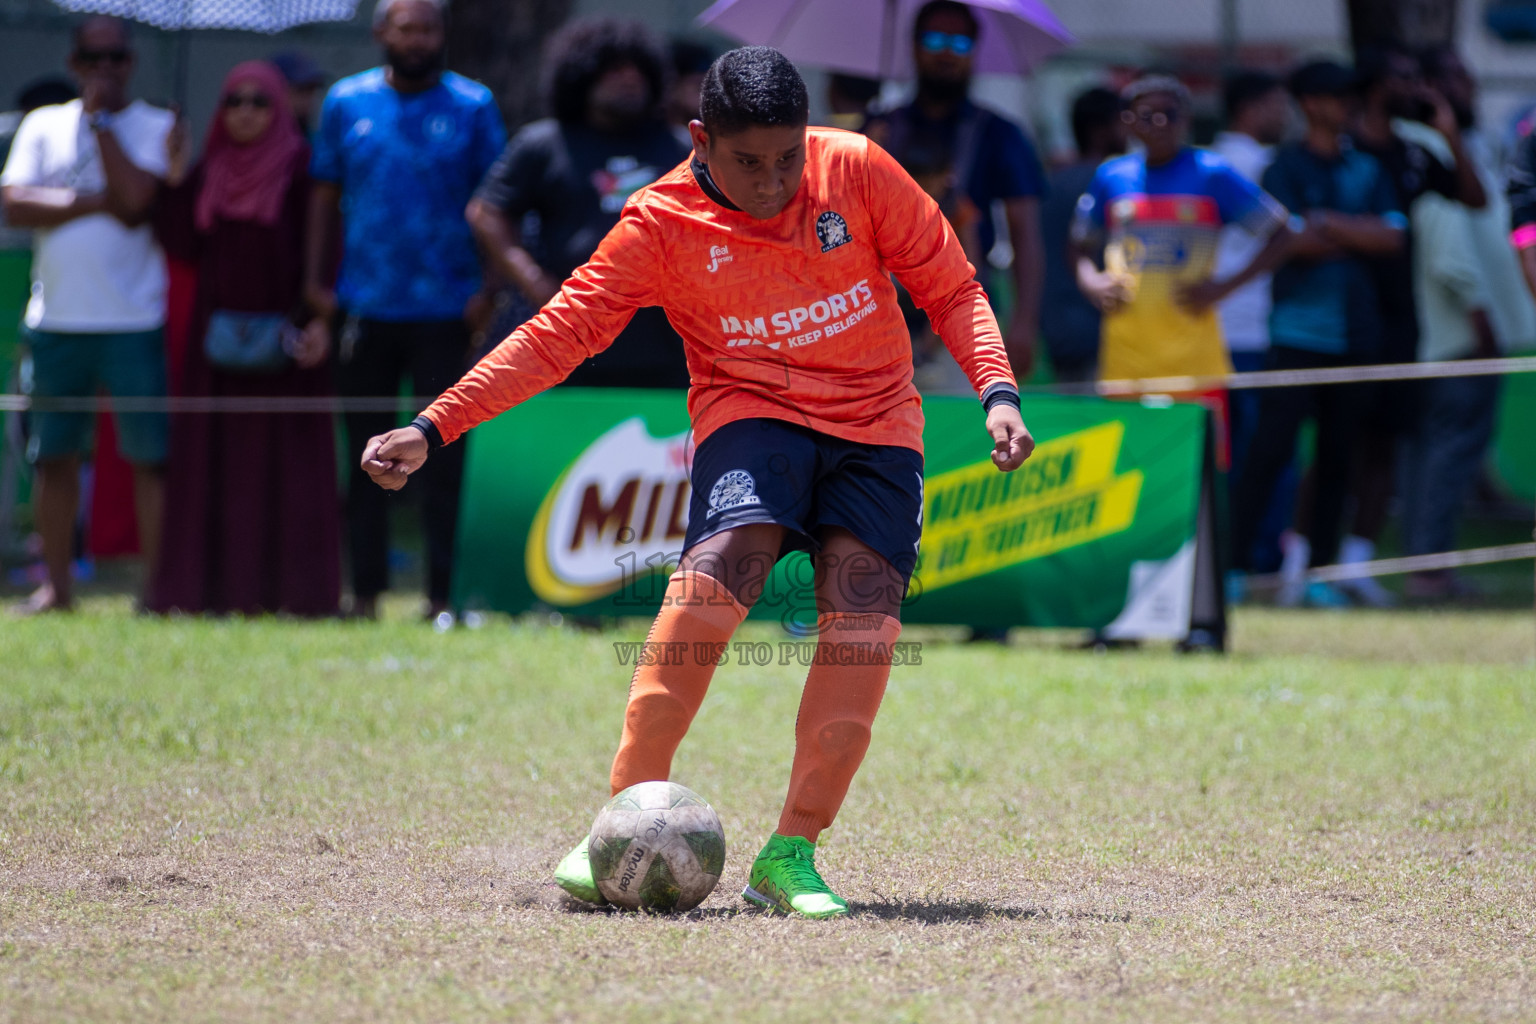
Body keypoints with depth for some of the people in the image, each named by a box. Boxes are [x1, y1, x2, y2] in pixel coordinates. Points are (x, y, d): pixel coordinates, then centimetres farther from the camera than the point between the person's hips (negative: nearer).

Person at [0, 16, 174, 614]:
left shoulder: (154, 128, 3)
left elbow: (135, 200, -14)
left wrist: (100, 120, -8)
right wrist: (93, 203, -10)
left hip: (133, 322, -3)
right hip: (56, 318, 3)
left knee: (150, 456, -5)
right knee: (54, 456, 6)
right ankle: (55, 585, 12)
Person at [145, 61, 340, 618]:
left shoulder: (301, 171, -2)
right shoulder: (209, 172, 11)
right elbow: (184, 247, 6)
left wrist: (318, 322, -18)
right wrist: (175, 180, -3)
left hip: (280, 336, -5)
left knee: (282, 461, -5)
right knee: (214, 462, 2)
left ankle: (288, 589, -4)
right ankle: (215, 587, 5)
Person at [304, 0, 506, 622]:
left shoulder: (472, 106, 2)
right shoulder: (346, 103, 8)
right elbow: (325, 194, 11)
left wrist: (489, 290, -7)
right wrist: (315, 280, 3)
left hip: (447, 312, -2)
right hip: (363, 309, 2)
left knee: (446, 457, -3)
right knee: (366, 456, 6)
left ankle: (444, 593, 1)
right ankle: (366, 590, 12)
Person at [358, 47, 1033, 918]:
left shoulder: (857, 170, -6)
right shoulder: (662, 224, -9)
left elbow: (951, 289, 4)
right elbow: (558, 334, -7)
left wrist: (998, 391, -11)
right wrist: (433, 431, -13)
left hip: (877, 422, 2)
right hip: (752, 413, -2)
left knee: (864, 609, -20)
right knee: (721, 567, -29)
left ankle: (794, 852, -16)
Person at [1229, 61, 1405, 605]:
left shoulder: (1367, 169, 15)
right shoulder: (1285, 166, 3)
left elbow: (1392, 236, 2)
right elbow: (1288, 239, -9)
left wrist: (1325, 222, -5)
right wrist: (1356, 237, 0)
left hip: (1354, 331, 4)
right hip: (1298, 330, -4)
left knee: (1338, 456, 4)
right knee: (1272, 447, -10)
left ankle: (1319, 570, 8)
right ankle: (1235, 561, -7)